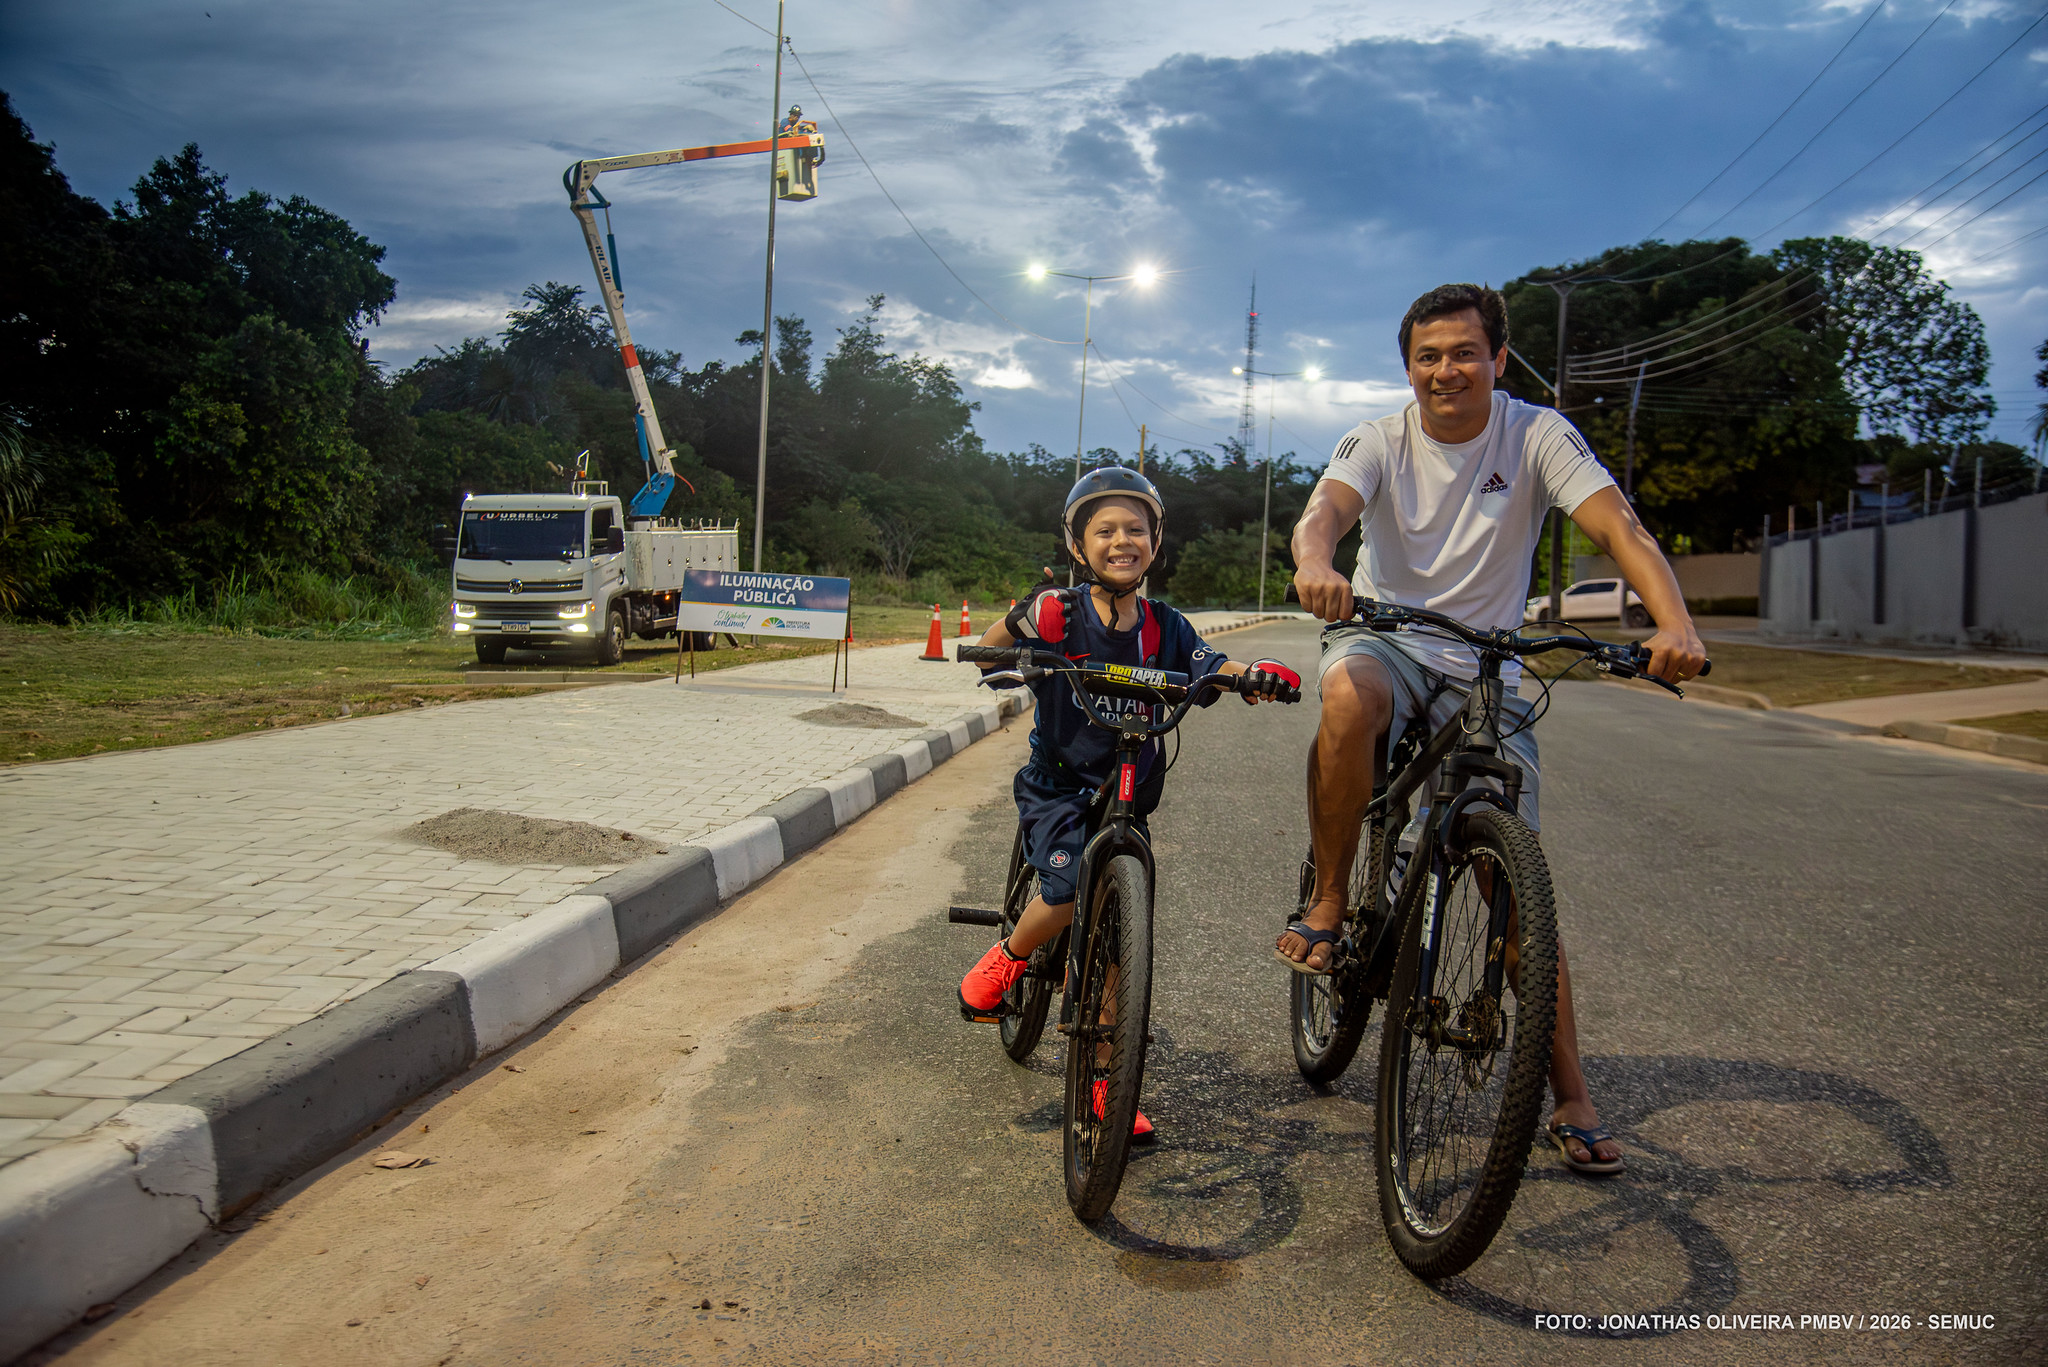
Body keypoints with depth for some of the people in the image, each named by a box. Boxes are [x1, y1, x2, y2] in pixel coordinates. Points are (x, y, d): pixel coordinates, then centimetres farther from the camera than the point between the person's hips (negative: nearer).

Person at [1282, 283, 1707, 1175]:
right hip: (1384, 637, 0)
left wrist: (1675, 625, -39)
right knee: (1349, 700, -39)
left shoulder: (1538, 435, -6)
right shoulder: (1380, 439, -4)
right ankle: (1327, 905, -19)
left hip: (1485, 668, 0)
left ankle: (1570, 1098, 7)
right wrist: (1316, 565, -50)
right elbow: (1325, 511, -24)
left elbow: (1619, 528, -19)